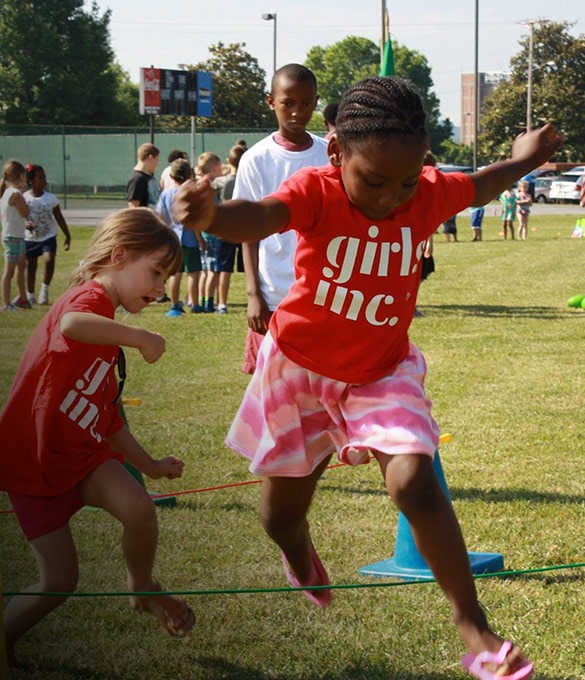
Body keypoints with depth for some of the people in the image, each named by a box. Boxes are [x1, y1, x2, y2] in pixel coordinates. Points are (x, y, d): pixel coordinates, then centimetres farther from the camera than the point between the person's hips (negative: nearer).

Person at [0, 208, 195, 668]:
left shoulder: (108, 338, 13)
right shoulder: (90, 298, -16)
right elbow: (71, 325, -44)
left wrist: (147, 464, 23)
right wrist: (140, 337, -34)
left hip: (82, 453, 7)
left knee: (139, 509, -20)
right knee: (60, 580, -4)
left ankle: (144, 590, 8)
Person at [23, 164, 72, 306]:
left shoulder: (51, 198, -4)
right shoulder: (24, 198, -9)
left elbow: (59, 218, 4)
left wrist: (67, 235, 6)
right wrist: (26, 224, -27)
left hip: (48, 237, 0)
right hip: (30, 238, 0)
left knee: (49, 260, -22)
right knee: (31, 266, 9)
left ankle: (45, 288, -1)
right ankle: (30, 295, 25)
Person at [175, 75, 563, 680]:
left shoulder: (430, 194, -15)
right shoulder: (316, 190, -26)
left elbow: (480, 186, 10)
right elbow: (259, 218, -49)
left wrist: (523, 159, 28)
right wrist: (211, 216, -71)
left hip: (381, 370, 1)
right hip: (300, 364, -1)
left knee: (414, 482, -23)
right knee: (280, 516, 9)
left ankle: (470, 621, -9)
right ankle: (300, 554, 48)